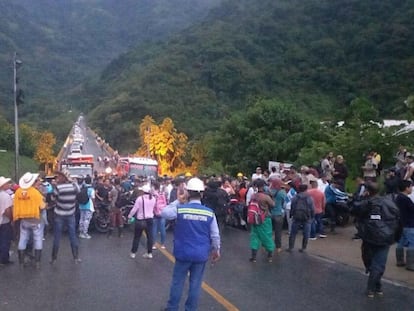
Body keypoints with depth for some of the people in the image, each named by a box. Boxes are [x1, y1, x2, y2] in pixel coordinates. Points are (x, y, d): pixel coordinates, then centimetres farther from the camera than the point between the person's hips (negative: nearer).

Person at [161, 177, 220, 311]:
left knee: (177, 282, 14)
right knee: (195, 284, 12)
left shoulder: (180, 209, -12)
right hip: (201, 254, 1)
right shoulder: (209, 212, -8)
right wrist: (216, 250, 13)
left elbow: (164, 213, 5)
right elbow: (215, 235, -2)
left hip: (183, 253, -1)